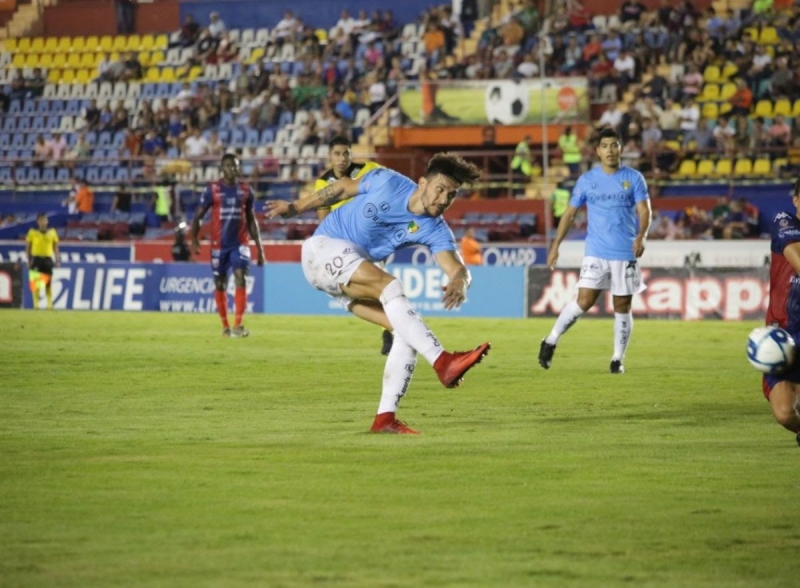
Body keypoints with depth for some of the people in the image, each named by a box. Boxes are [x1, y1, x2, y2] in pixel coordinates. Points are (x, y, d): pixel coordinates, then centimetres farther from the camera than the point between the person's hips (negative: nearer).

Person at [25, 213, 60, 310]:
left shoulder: (52, 232, 9)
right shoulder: (32, 232, 1)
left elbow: (55, 247, 14)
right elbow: (27, 247, 3)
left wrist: (57, 260, 6)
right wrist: (29, 260, -6)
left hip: (48, 259, 2)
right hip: (36, 259, -2)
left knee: (48, 284, 3)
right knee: (35, 283, -6)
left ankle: (49, 304, 7)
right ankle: (36, 304, -1)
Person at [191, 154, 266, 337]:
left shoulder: (245, 190, 5)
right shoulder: (212, 189, -2)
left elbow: (251, 220, 13)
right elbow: (199, 216, 1)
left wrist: (259, 247, 10)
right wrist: (194, 239, -13)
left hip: (240, 243, 0)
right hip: (219, 244, 0)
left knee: (240, 279, -16)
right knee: (220, 284, 6)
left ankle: (238, 325, -20)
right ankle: (225, 326, 18)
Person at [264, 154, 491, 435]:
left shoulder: (435, 230, -9)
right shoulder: (387, 182, -14)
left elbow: (457, 268, -23)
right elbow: (343, 187, 3)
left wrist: (459, 283, -48)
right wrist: (295, 207, 12)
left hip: (355, 279, 6)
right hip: (323, 248, -6)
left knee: (408, 330, -11)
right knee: (389, 285, -30)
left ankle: (385, 417, -10)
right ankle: (442, 362, -43)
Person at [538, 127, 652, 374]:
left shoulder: (634, 178, 2)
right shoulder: (587, 180, 5)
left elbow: (644, 211, -4)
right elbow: (569, 214, 10)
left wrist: (641, 236, -23)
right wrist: (556, 245, 4)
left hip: (626, 253, 0)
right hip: (595, 253, 0)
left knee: (622, 307, 3)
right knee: (584, 301, -12)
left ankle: (618, 359, 14)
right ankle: (551, 342, 4)